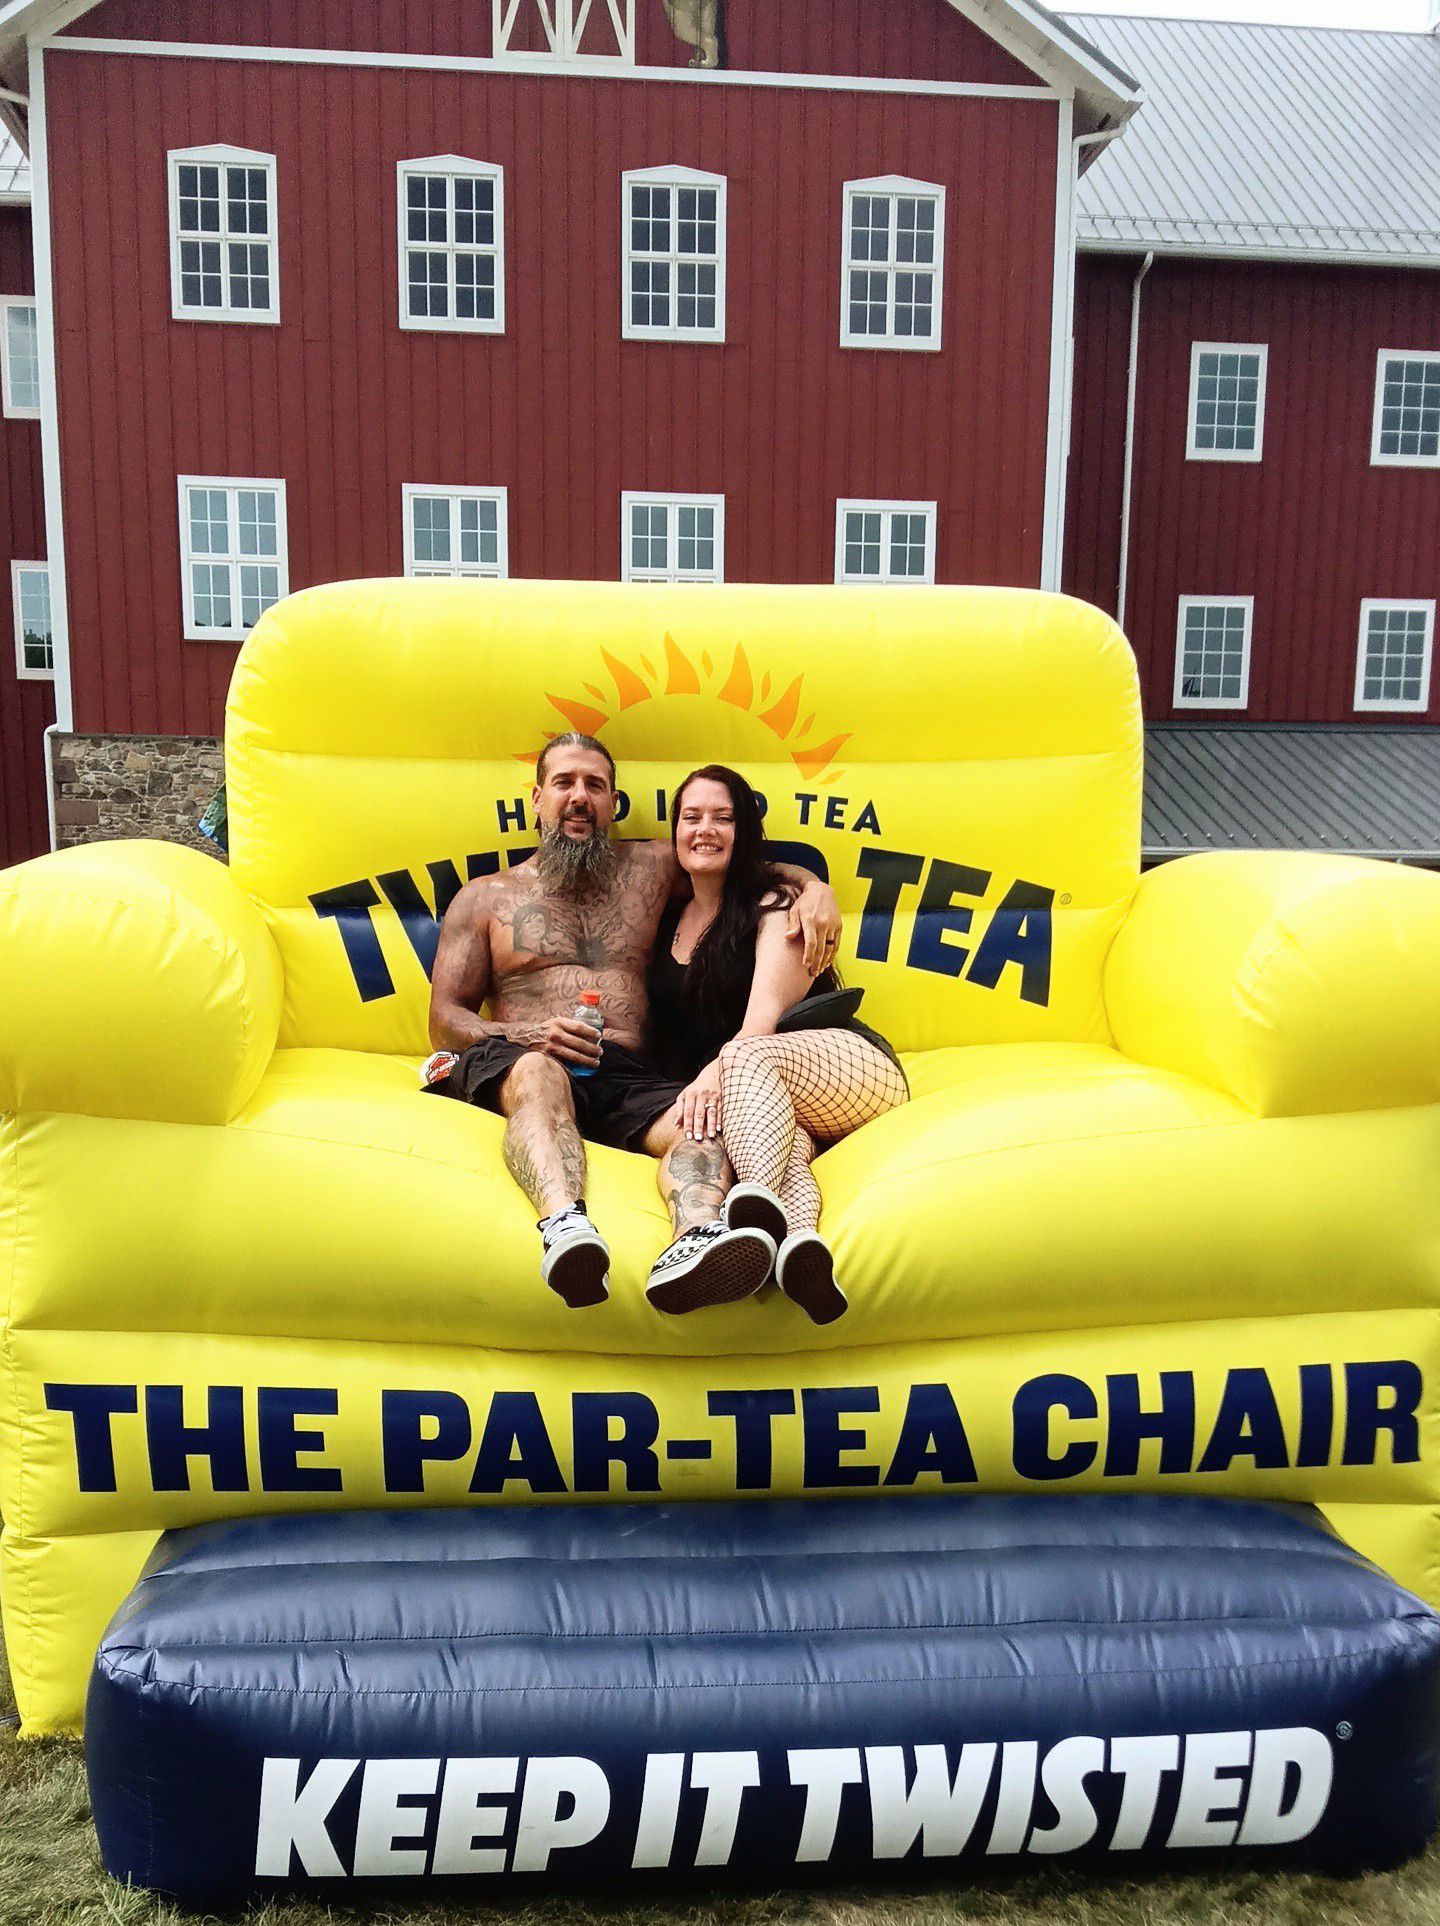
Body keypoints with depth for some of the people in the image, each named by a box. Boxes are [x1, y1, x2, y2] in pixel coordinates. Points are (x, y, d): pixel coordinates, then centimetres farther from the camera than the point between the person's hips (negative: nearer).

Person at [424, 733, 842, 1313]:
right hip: (517, 1064, -1)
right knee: (537, 1072, -39)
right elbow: (444, 1020, 15)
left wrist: (811, 886, 12)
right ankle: (564, 1225, -66)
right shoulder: (484, 898, 20)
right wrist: (527, 1035, -7)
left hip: (628, 1074, 2)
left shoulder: (651, 868, 25)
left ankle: (695, 1241, -65)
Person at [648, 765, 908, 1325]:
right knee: (786, 1139, -36)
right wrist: (699, 1087, -2)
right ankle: (798, 1238, -70)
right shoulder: (670, 922, 21)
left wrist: (720, 1068, -32)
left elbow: (766, 1014, -13)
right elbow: (667, 1037, 21)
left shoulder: (773, 903, 4)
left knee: (749, 1056, -37)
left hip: (852, 1066, -3)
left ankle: (757, 1199, -66)